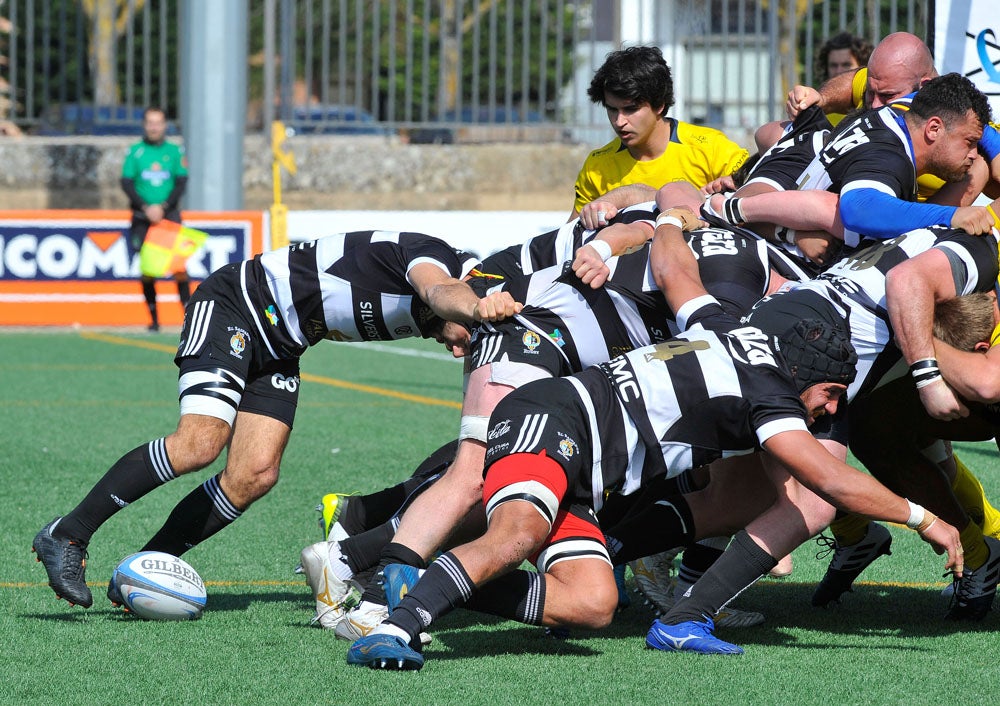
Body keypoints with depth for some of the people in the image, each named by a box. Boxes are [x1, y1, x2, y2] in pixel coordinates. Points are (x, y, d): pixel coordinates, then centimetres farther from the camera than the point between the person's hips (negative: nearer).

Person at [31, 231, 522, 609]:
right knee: (199, 442, -24)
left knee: (254, 476, -5)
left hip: (278, 347, 9)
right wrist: (479, 306, -71)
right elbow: (441, 291, -49)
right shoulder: (431, 254, -25)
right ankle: (66, 536, -13)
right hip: (233, 305, -9)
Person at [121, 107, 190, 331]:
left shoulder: (175, 151, 5)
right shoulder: (135, 151, 4)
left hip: (169, 214, 0)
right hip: (142, 218, 1)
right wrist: (146, 208, -12)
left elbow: (181, 182, 1)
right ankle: (153, 318, 9)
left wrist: (163, 207, -12)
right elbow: (127, 184, 0)